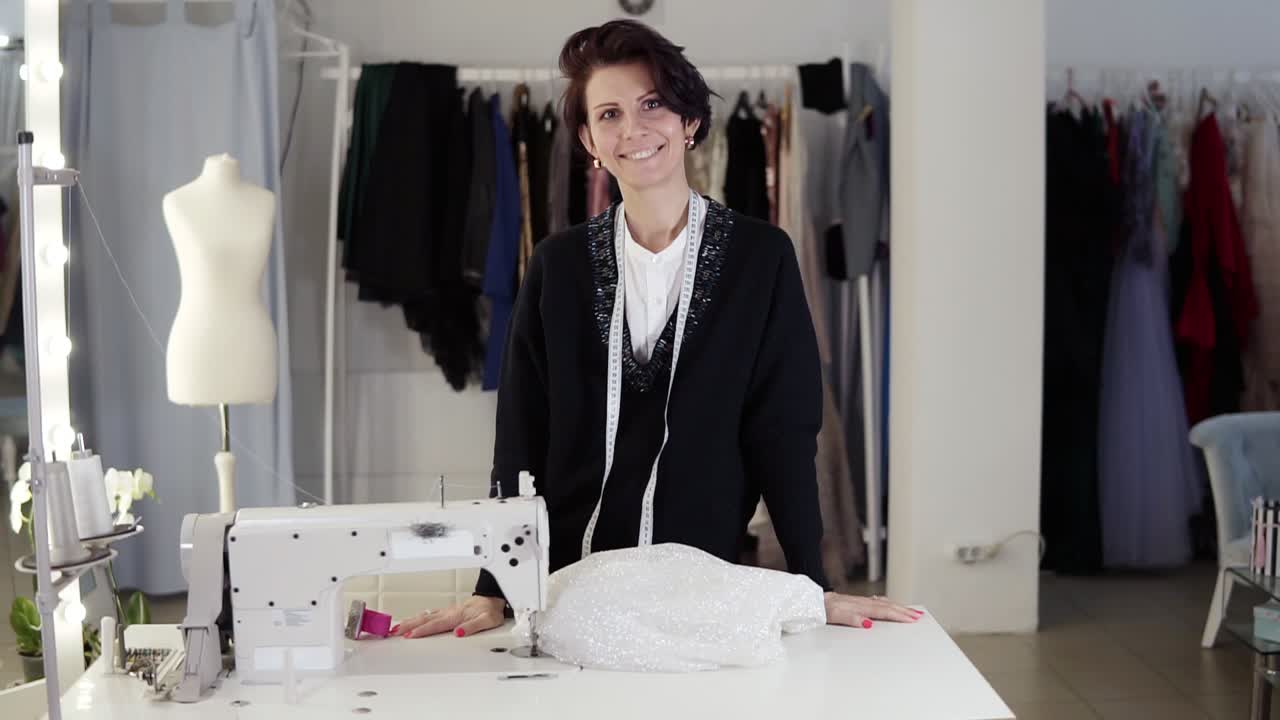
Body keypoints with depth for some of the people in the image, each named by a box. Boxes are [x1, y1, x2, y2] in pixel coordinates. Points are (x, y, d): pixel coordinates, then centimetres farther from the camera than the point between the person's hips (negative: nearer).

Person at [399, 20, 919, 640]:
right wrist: (493, 591, -8)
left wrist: (814, 585, -10)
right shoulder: (557, 266, 2)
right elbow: (521, 439, -1)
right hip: (570, 582, 1)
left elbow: (783, 430, -5)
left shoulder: (761, 257, -3)